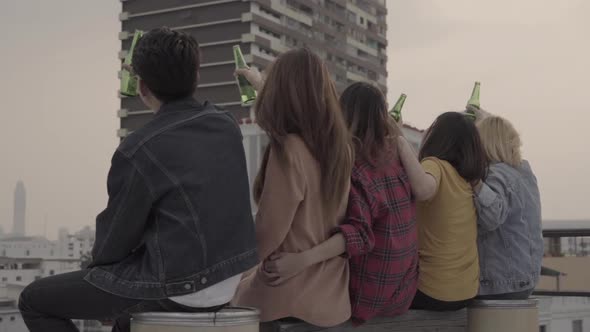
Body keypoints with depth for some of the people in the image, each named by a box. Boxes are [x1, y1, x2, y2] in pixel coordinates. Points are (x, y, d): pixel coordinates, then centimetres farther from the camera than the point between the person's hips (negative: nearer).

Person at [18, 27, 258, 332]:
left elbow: (116, 236, -7)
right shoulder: (226, 127, 1)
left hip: (177, 288, -8)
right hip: (225, 281, 8)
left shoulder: (138, 151, -19)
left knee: (35, 300, 8)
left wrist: (98, 264, 13)